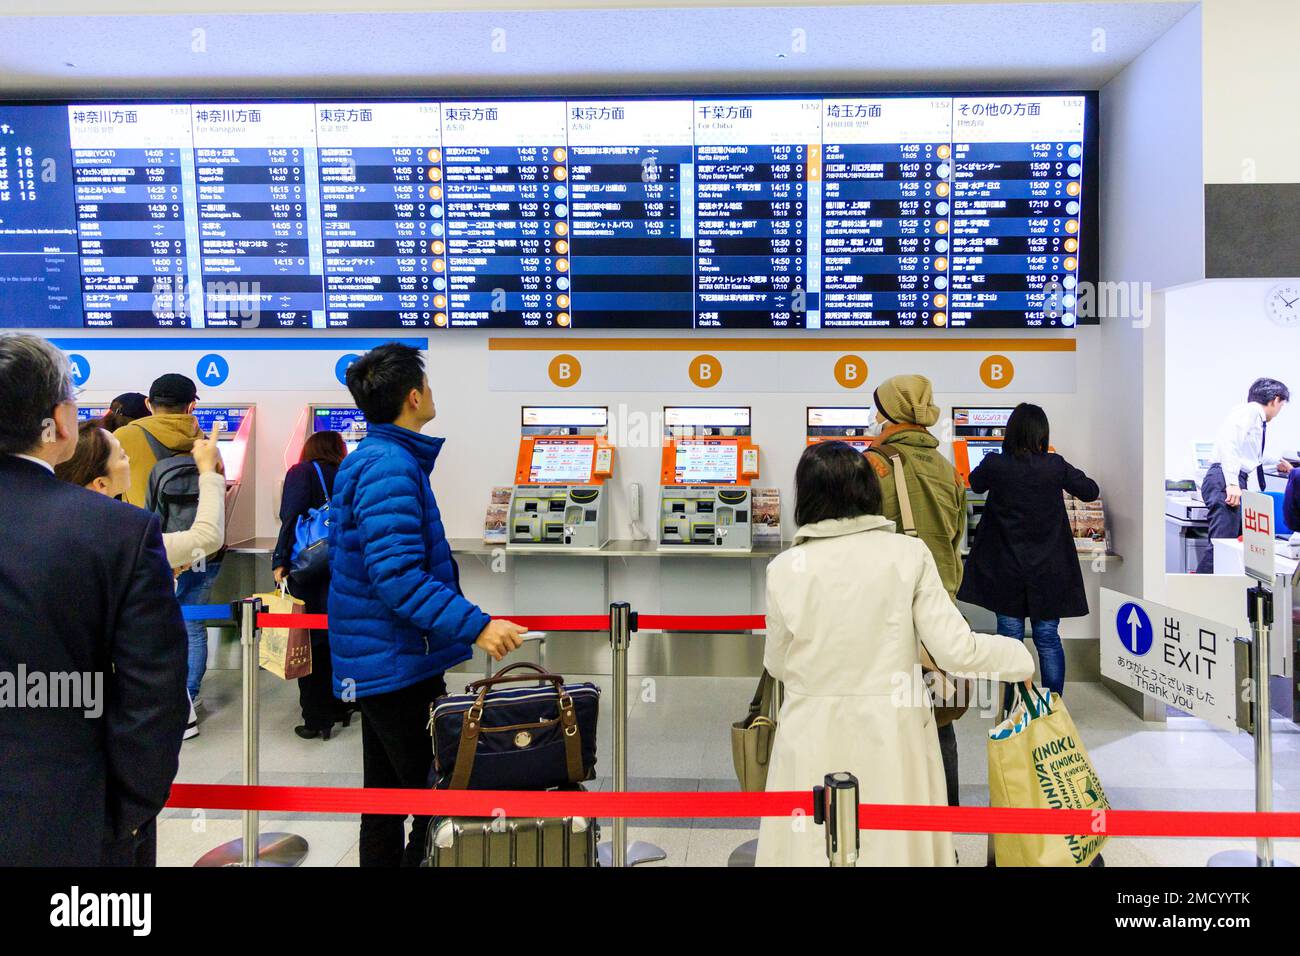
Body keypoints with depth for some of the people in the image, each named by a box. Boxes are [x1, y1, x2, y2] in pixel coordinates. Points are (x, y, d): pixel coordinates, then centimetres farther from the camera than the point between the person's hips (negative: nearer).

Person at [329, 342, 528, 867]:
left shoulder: (362, 461, 12)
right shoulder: (391, 466, -20)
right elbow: (397, 575, -28)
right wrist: (475, 625, -31)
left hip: (376, 661, 10)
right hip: (399, 663, -10)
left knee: (386, 801, 19)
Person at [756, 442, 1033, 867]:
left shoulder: (785, 569, -7)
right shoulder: (910, 554, -7)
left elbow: (777, 665, 5)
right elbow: (955, 649, -8)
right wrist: (1022, 656, 9)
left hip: (815, 738, 0)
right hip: (892, 734, 1)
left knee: (813, 845, 12)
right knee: (896, 841, 15)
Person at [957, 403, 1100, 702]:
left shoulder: (995, 465, -11)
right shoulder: (1055, 466, -8)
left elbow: (975, 484, 12)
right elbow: (1091, 491, 8)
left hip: (1006, 571, -1)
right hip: (1048, 571, 1)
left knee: (1010, 639, 7)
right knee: (1048, 638, 10)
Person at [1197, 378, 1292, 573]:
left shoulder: (1258, 421, 28)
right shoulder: (1249, 410, -2)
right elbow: (1227, 440, -19)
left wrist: (1277, 464, 61)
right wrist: (1232, 482, -26)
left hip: (1237, 482, 10)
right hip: (1224, 481, -10)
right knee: (1223, 543, -18)